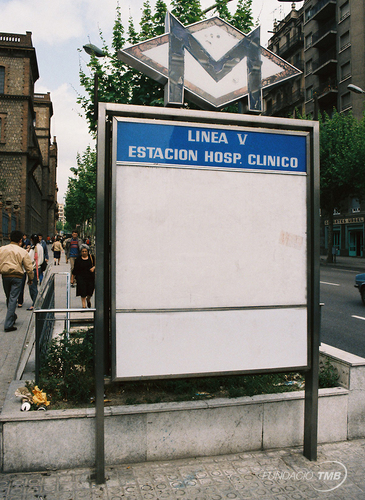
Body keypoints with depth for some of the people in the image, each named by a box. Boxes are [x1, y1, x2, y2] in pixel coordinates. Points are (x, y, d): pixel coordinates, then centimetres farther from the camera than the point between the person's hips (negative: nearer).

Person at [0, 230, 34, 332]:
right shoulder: (23, 252, -6)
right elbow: (29, 268, -4)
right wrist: (31, 278, 8)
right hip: (17, 277, -3)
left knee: (8, 298, 19)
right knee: (13, 299, -2)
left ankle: (12, 317, 37)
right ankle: (8, 324, -4)